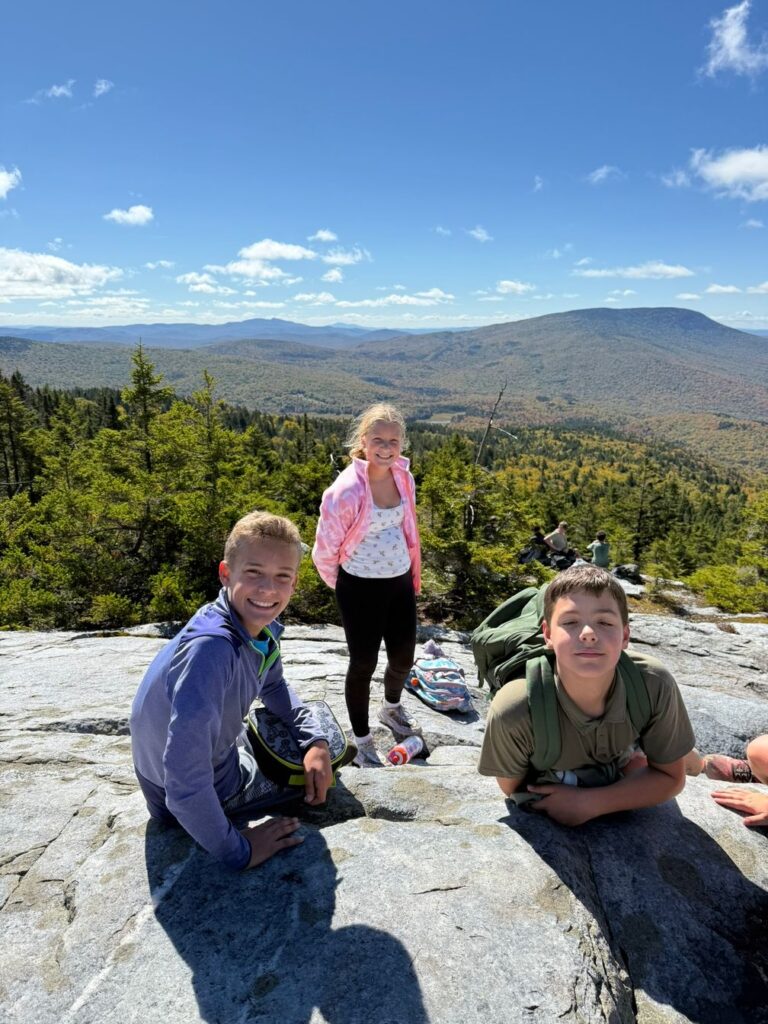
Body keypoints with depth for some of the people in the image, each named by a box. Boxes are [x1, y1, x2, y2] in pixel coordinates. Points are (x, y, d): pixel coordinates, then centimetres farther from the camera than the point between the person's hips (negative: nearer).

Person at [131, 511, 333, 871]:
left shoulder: (262, 625, -14)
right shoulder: (211, 648, -39)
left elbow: (274, 686, 8)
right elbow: (186, 780, -39)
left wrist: (315, 741, -7)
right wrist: (237, 851, -25)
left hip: (222, 746, 7)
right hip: (189, 801, -7)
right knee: (314, 776, 6)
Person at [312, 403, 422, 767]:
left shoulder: (403, 478, -2)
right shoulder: (347, 490, -23)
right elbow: (324, 550, -13)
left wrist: (414, 572, 18)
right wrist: (342, 587, 1)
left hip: (400, 582, 6)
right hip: (361, 588, -6)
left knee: (403, 658, 17)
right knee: (363, 664, 9)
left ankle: (391, 709, 51)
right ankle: (362, 743, 32)